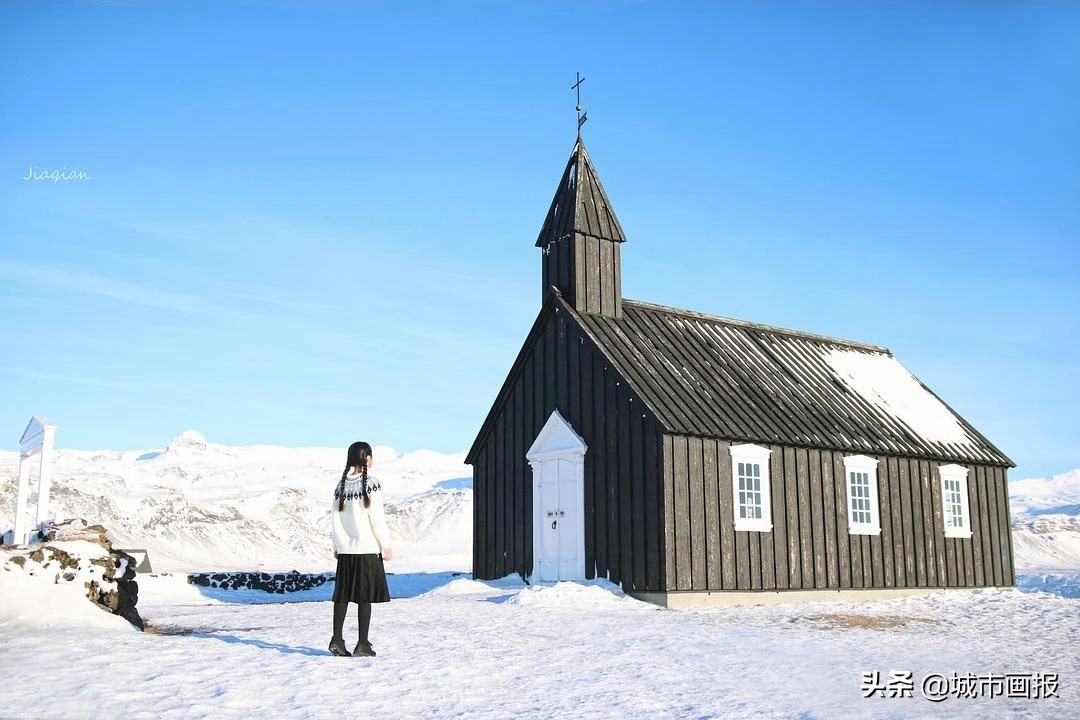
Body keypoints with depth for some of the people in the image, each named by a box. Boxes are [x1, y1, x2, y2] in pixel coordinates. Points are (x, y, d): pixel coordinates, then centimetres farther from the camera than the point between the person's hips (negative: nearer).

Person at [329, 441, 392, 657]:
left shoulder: (341, 485, 6)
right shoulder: (371, 483, -9)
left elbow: (335, 518, 7)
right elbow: (377, 517, -11)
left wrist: (337, 546, 17)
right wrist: (386, 545, -4)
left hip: (345, 550, 5)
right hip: (368, 548, -5)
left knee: (343, 594, 11)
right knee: (365, 596, 1)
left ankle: (337, 639, 8)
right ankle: (363, 644, 3)